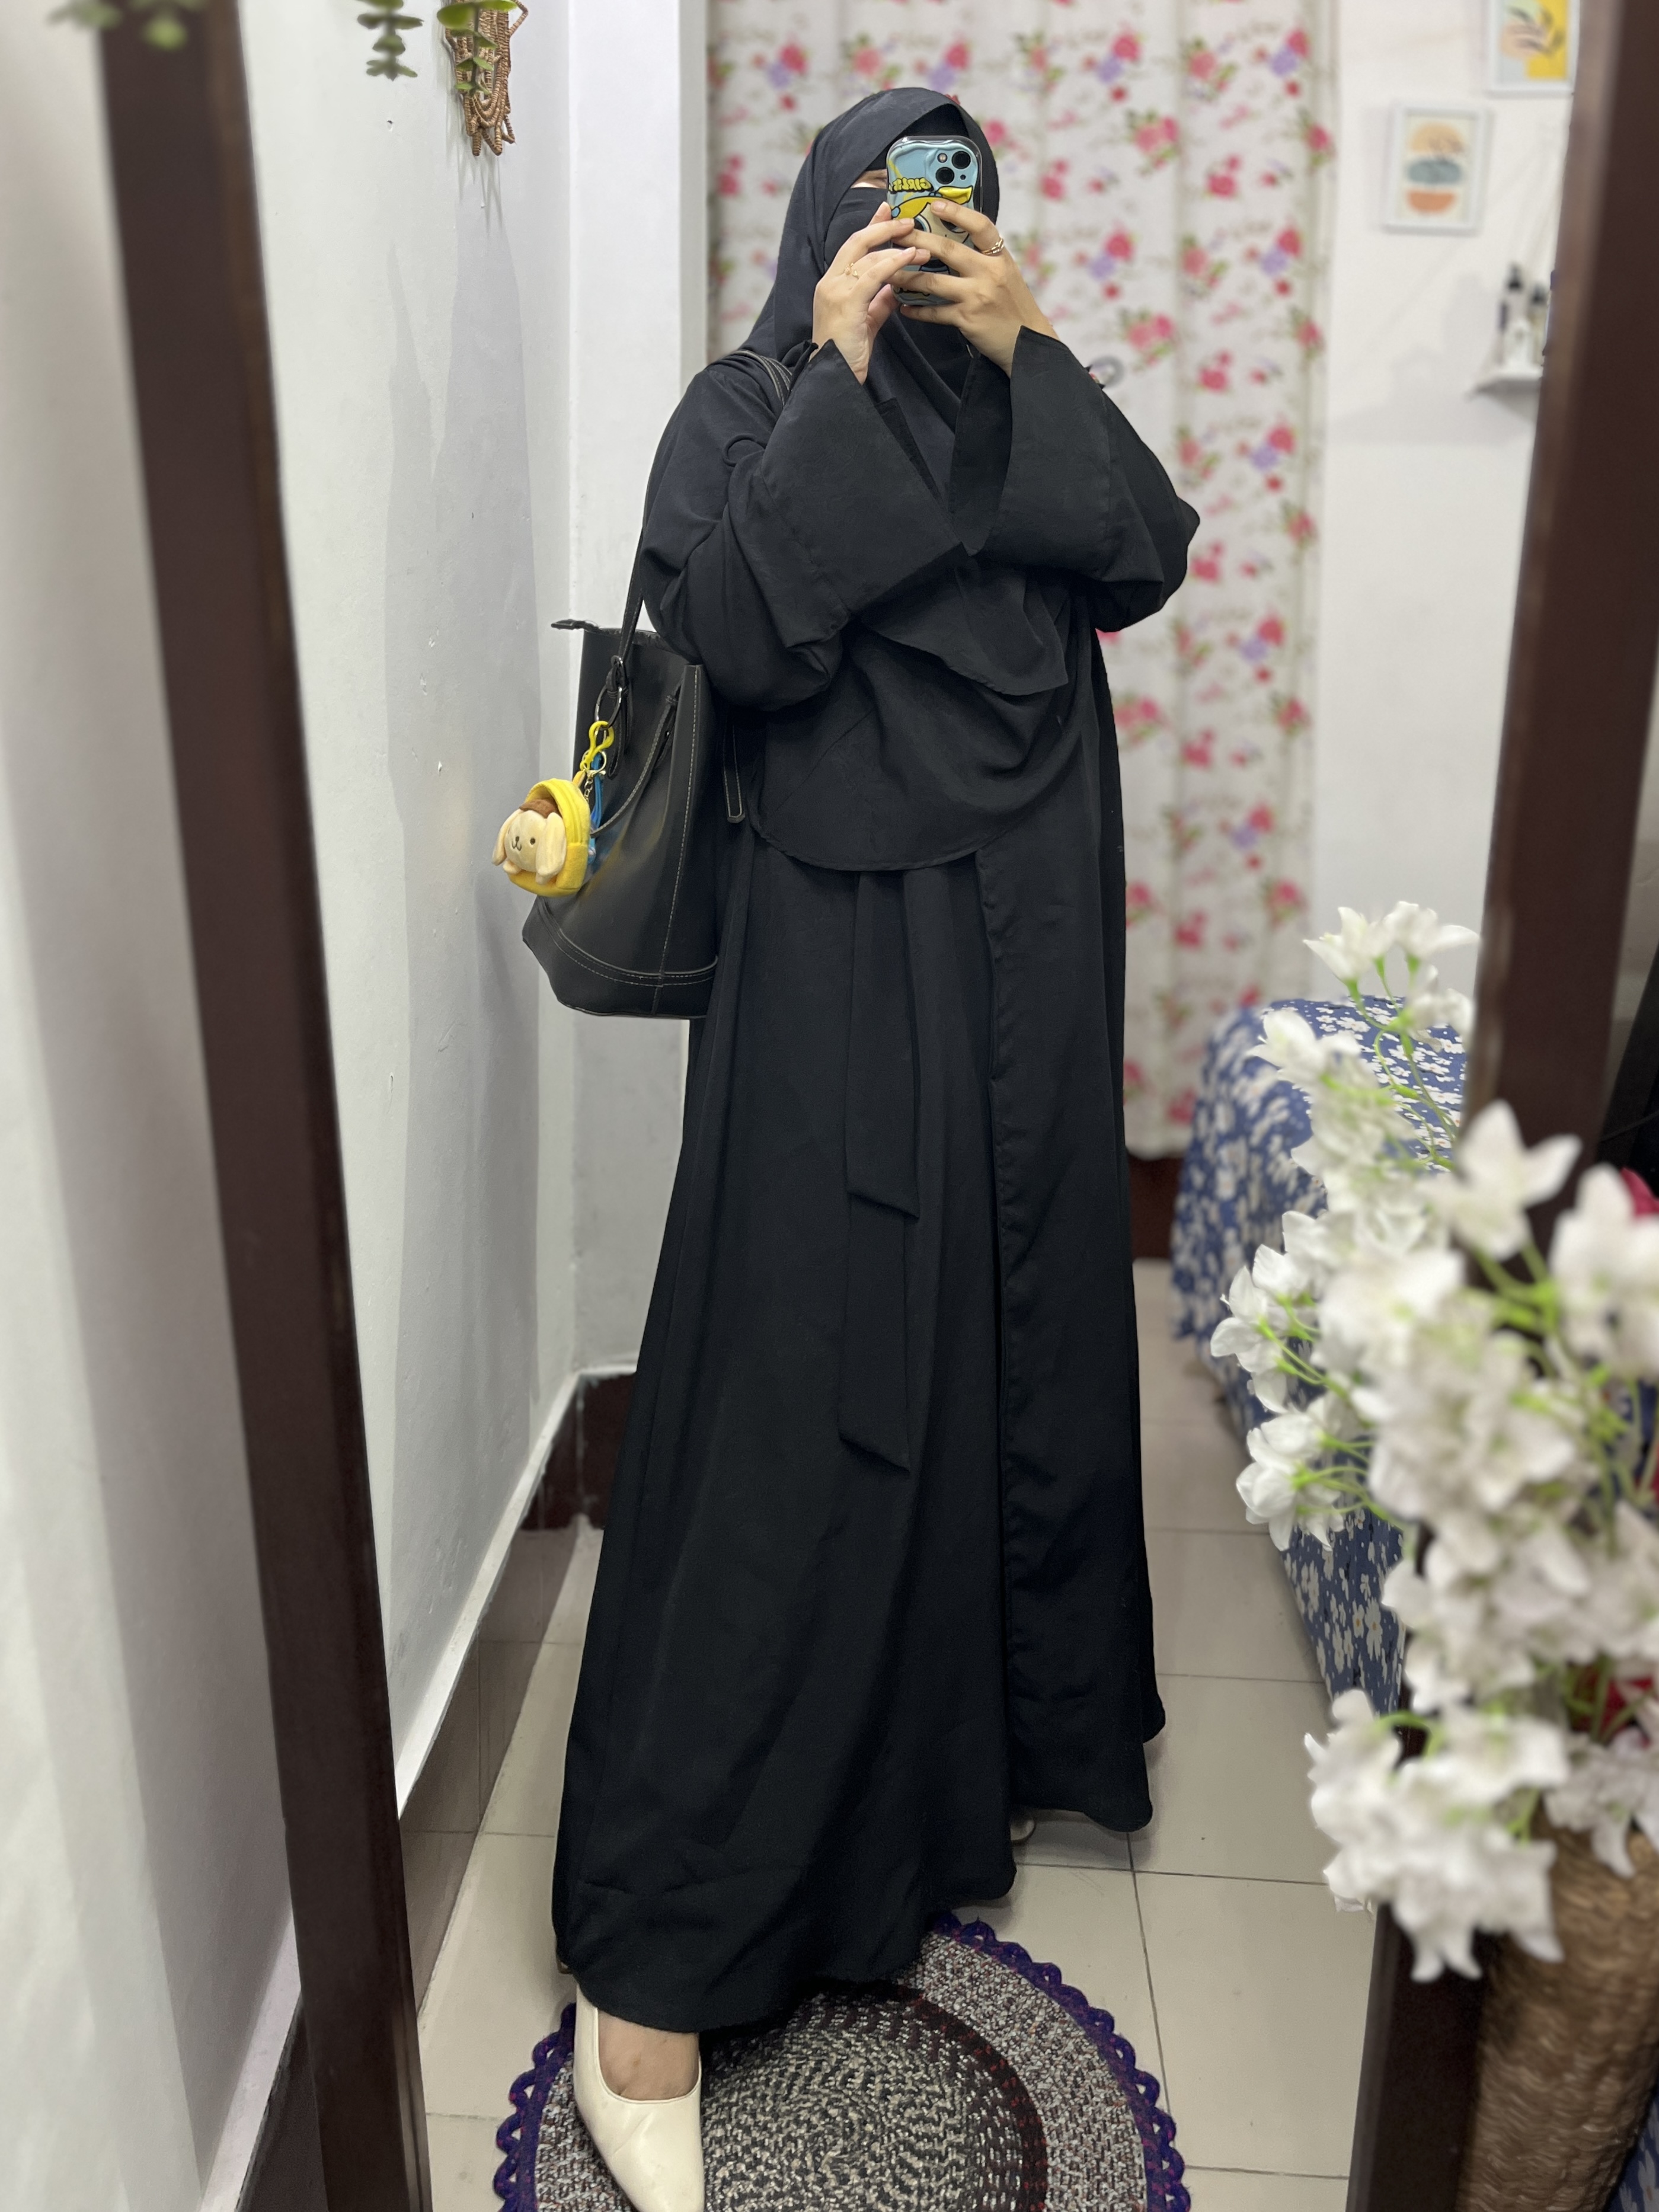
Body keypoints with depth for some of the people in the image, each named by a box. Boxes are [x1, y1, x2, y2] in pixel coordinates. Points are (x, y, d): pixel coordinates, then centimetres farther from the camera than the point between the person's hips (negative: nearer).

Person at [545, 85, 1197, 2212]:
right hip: (842, 957, -6)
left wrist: (1026, 354, -6)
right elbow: (743, 631, -17)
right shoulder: (748, 407, 1)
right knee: (798, 1403, -9)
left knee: (1024, 1337, 15)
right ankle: (651, 1956, -1)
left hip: (1026, 943, 6)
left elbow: (1145, 558, 0)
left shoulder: (1021, 402, 15)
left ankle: (1009, 1707, 40)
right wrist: (842, 371, -13)